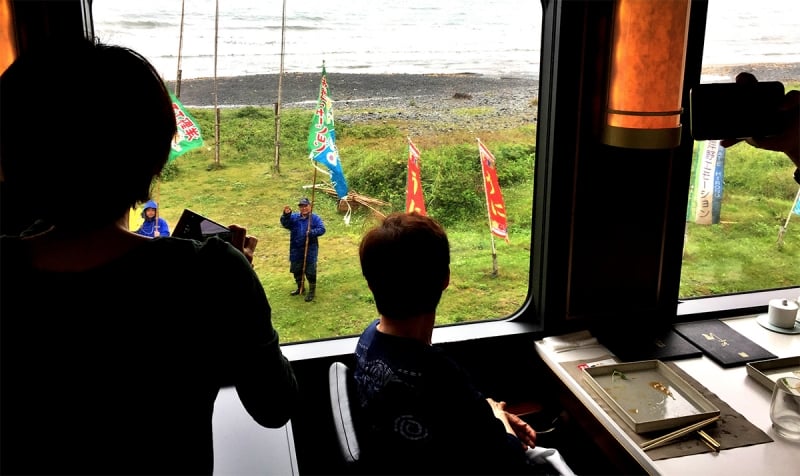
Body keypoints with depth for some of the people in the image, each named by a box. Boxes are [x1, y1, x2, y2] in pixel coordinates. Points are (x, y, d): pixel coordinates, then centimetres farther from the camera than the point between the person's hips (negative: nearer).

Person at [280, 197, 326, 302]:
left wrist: (312, 232, -32)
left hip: (310, 250, -4)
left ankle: (311, 292, 16)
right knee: (296, 270, 18)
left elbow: (322, 229, -15)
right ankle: (300, 288, 38)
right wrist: (286, 215, -32)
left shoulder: (315, 218, -6)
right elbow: (285, 224, -13)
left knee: (310, 271, 1)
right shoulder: (294, 217, 2)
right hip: (296, 250, 4)